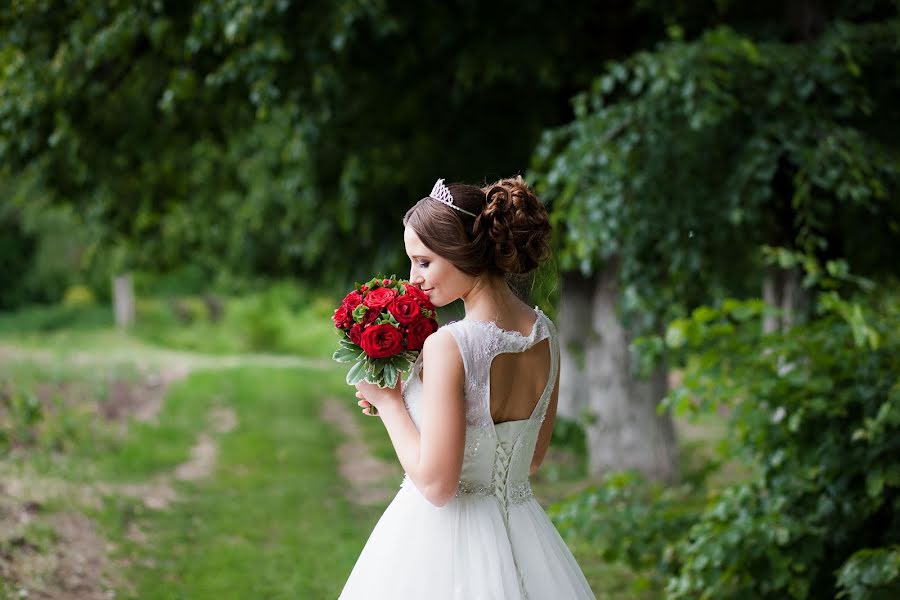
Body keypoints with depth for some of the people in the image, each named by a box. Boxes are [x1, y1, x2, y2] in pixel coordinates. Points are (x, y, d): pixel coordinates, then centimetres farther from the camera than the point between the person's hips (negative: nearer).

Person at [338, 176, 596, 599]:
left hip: (442, 534, -6)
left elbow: (436, 484, -22)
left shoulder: (448, 346, -22)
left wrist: (389, 403, -8)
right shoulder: (545, 335, 0)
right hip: (520, 527, 7)